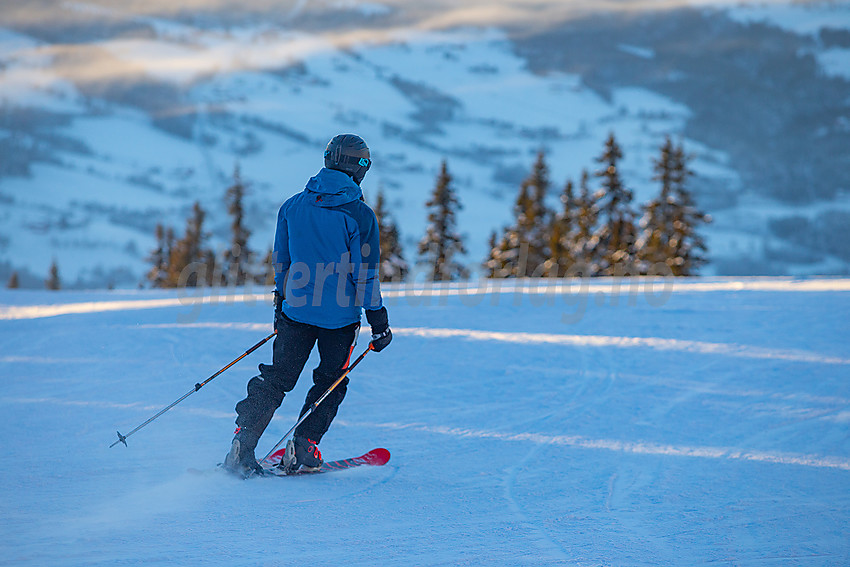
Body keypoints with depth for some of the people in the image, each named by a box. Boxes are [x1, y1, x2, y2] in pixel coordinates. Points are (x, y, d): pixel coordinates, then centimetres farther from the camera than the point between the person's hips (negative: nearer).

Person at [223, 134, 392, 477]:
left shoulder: (293, 206, 3)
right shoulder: (359, 214, -12)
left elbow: (281, 262, 12)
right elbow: (365, 274, -12)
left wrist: (281, 305, 24)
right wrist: (379, 323, -3)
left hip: (297, 310, 4)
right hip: (341, 316, -3)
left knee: (275, 380, 10)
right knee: (330, 383, 15)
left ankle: (242, 446, 0)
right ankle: (303, 449, 7)